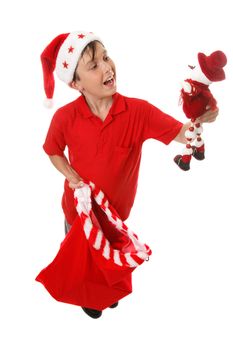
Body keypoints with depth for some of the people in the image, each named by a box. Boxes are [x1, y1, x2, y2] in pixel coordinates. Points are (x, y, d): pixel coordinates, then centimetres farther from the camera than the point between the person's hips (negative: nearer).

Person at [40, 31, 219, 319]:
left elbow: (181, 134, -29)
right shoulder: (65, 117, -26)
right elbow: (54, 152, -6)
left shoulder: (138, 111, -26)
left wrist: (200, 120, -51)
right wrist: (74, 179, -21)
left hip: (116, 207, 2)